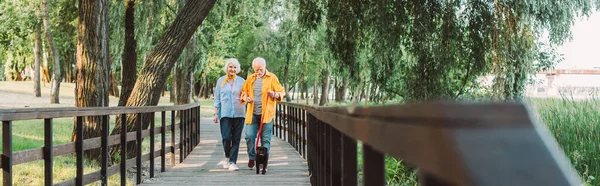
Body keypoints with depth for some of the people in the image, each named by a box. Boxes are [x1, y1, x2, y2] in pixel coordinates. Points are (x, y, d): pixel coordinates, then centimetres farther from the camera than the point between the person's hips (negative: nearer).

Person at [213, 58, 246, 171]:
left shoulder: (241, 81, 9)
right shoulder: (220, 81, 9)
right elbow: (217, 99, 10)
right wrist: (216, 114, 5)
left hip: (239, 114, 1)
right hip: (225, 114, -1)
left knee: (236, 139, -2)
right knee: (226, 138, -9)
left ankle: (232, 162, 4)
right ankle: (227, 157, 18)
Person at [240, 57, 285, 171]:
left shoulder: (272, 78, 3)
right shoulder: (250, 79, 12)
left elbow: (281, 92, 5)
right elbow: (243, 92, 20)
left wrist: (275, 94, -16)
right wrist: (246, 98, -2)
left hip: (266, 114, -2)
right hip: (252, 114, 2)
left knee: (265, 139, 0)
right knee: (249, 136, -2)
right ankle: (252, 158, 17)